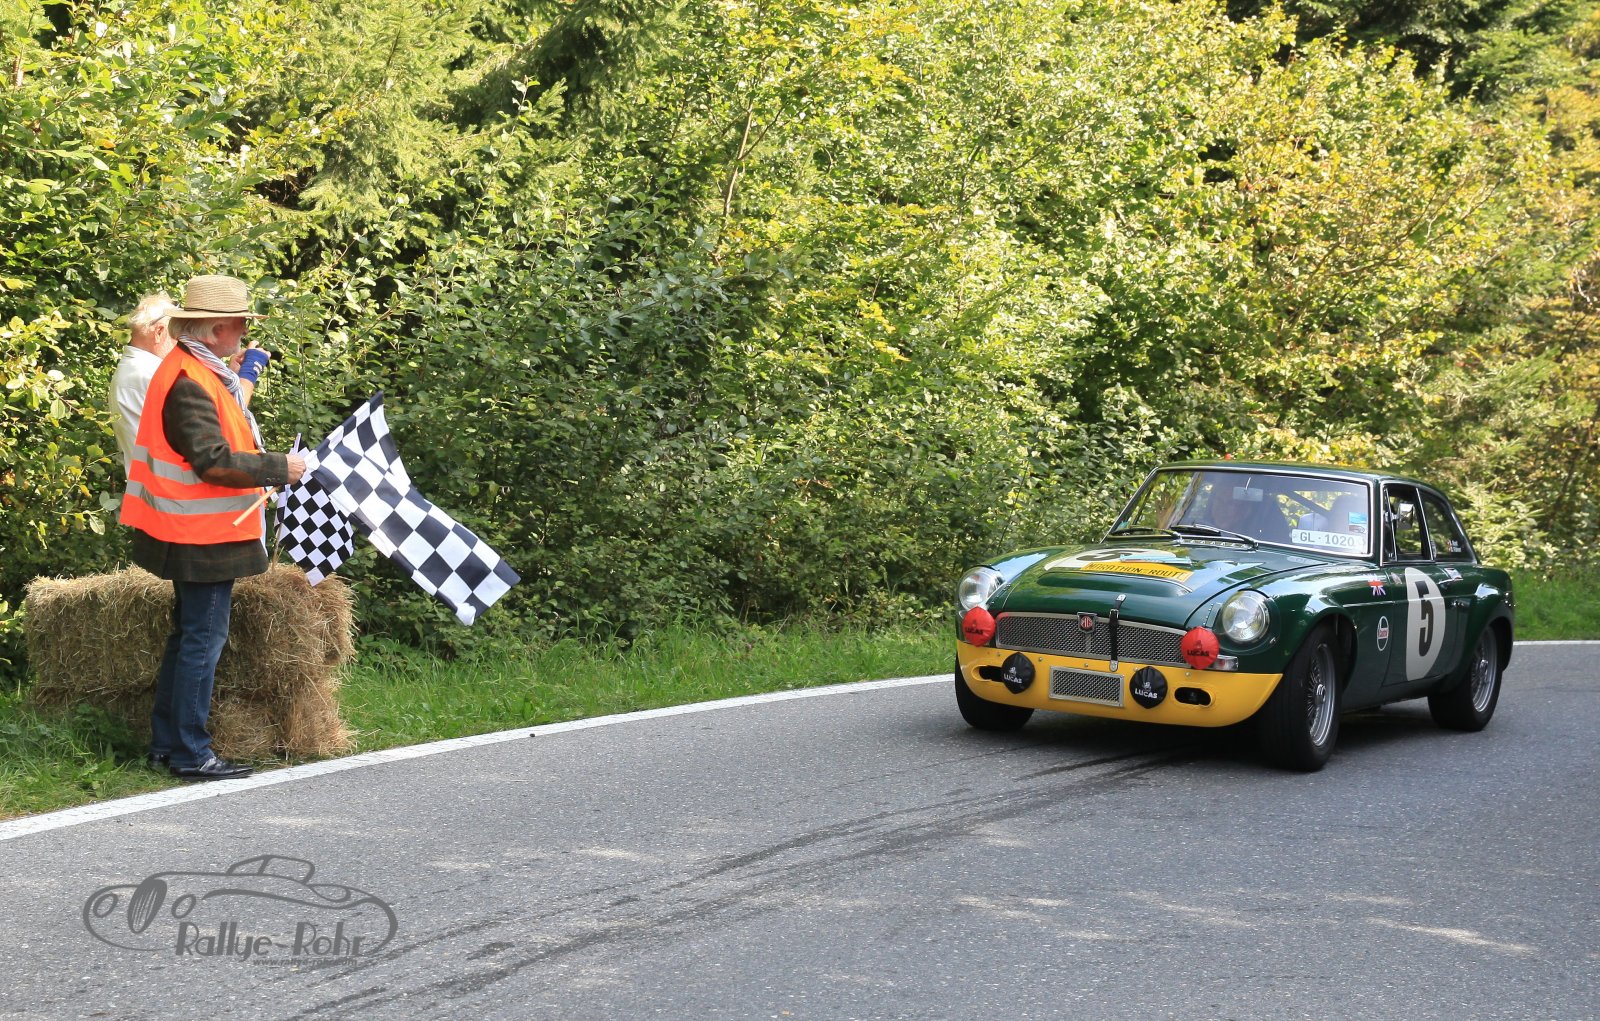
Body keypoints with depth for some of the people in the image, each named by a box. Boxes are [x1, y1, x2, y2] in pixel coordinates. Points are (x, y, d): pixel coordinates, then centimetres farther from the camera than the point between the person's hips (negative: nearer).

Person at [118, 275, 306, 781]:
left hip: (197, 535, 11)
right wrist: (281, 467, -19)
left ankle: (166, 742, 25)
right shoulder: (190, 384, -21)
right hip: (204, 536, -11)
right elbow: (214, 462, -25)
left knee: (188, 635, 17)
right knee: (204, 639, -5)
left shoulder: (197, 373, 13)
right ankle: (190, 752, 1)